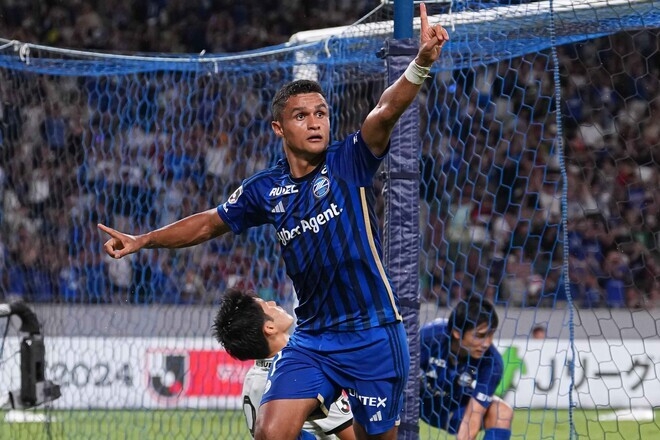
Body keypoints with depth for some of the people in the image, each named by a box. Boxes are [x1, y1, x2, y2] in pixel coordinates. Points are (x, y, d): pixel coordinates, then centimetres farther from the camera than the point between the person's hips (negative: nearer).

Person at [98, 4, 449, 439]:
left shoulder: (349, 162, -6)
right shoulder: (265, 190, 5)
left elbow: (386, 111, -24)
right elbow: (210, 223, 21)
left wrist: (421, 63, -41)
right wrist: (143, 240, 18)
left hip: (374, 336, -3)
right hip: (312, 338, 3)